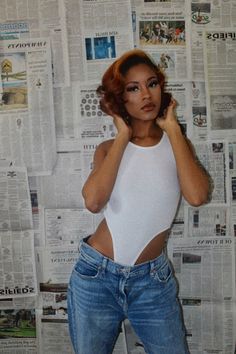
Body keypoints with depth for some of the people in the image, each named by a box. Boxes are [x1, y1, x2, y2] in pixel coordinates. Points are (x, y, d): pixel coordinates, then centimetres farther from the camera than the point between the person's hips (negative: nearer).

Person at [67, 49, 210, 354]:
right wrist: (123, 137, -13)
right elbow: (93, 201, -21)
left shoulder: (177, 145, 0)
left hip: (153, 282, 0)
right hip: (95, 275, 1)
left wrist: (173, 129, -13)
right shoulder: (109, 148, 0)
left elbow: (197, 196, -22)